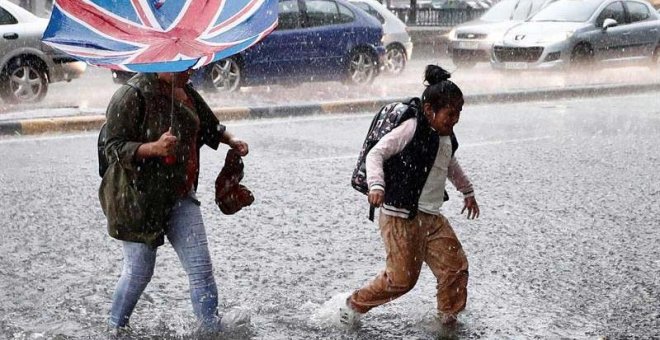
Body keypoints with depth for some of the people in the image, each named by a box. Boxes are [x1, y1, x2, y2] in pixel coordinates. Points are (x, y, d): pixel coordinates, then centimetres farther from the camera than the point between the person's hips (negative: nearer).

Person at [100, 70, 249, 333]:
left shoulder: (184, 91, 7)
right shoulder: (133, 95, -18)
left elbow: (209, 125, 25)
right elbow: (114, 147, -21)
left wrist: (230, 140, 10)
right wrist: (154, 148, -33)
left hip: (180, 195, 7)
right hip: (140, 197, -7)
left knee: (201, 268, 0)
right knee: (138, 272, 4)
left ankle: (213, 328, 6)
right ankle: (115, 328, 25)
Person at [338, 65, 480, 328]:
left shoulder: (447, 138, 12)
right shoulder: (411, 129, -14)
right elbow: (376, 153, -15)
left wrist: (467, 191, 42)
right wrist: (376, 185, -29)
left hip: (431, 217, 8)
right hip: (400, 216, -8)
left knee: (456, 267, 3)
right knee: (402, 277, -5)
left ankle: (447, 318, 23)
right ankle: (354, 304, 15)